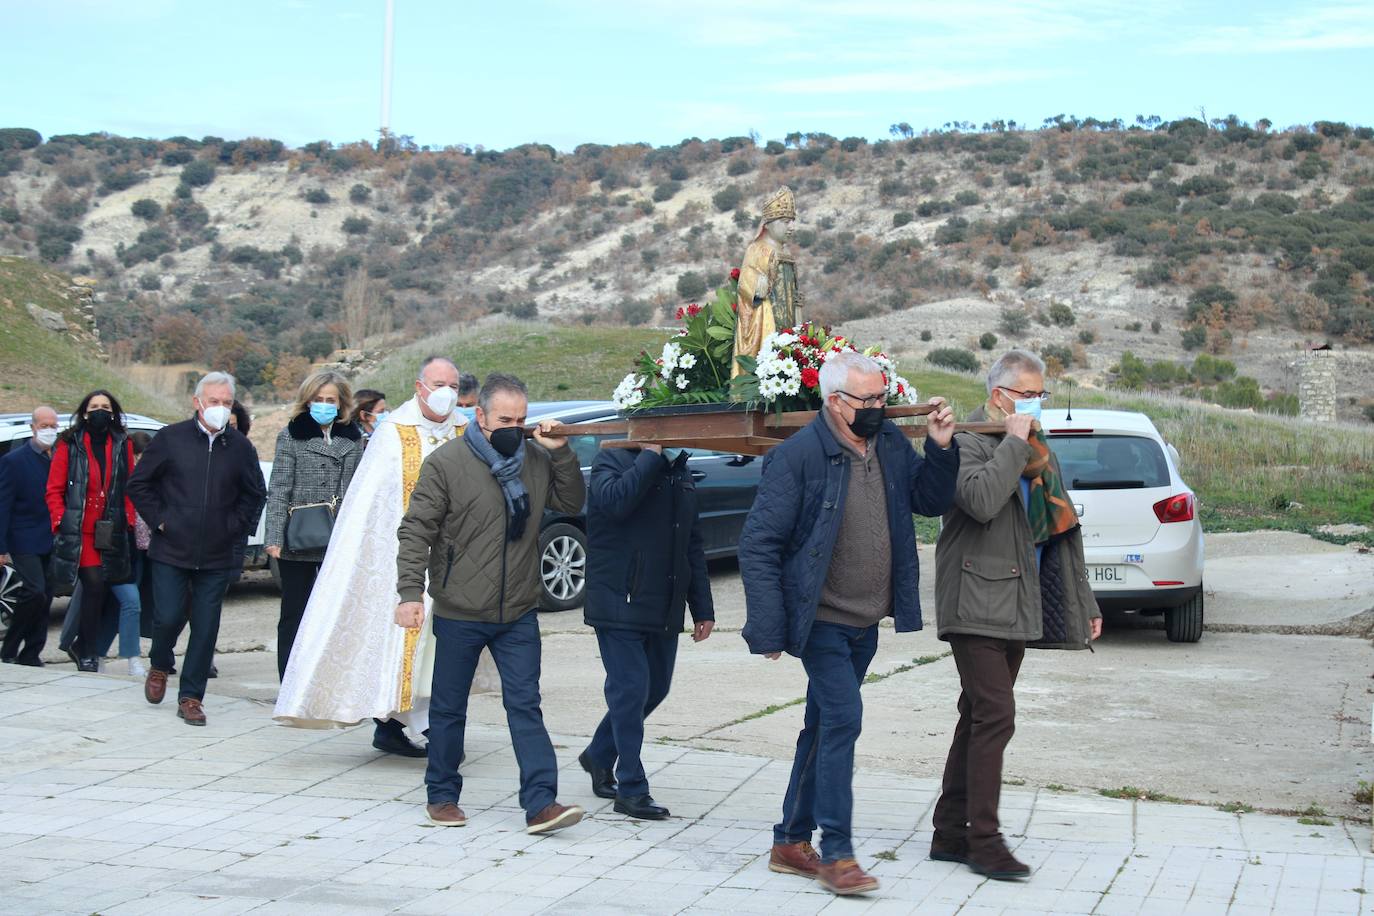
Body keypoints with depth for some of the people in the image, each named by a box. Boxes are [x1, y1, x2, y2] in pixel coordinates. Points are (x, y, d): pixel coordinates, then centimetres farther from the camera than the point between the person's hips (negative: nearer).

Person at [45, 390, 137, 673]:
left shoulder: (122, 445, 10)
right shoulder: (69, 445, 2)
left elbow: (129, 489, 12)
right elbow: (54, 490, 3)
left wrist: (129, 523, 3)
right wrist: (61, 522, -7)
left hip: (111, 532, 3)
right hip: (79, 531, -3)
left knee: (97, 591, 4)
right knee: (95, 584, -12)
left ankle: (82, 644, 24)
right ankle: (88, 653, -1)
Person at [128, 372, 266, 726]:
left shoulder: (240, 446, 4)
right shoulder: (170, 438, -1)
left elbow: (255, 493, 17)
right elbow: (139, 483, 6)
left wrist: (235, 526, 6)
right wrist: (158, 519, -1)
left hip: (216, 557, 2)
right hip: (171, 551, -2)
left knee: (206, 627, 1)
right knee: (168, 617, -5)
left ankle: (190, 697, 12)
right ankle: (160, 667, 27)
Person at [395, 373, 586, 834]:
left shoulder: (536, 460, 4)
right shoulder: (446, 463, -9)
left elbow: (571, 503, 9)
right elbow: (415, 531, -9)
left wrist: (561, 453, -5)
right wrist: (410, 593, -17)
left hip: (519, 614, 3)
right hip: (459, 613, -3)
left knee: (526, 706, -2)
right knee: (449, 709, 10)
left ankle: (541, 803, -4)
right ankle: (442, 796, 25)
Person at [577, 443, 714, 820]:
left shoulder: (680, 472, 15)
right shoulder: (612, 460, -6)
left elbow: (693, 545, 19)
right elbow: (616, 499, -31)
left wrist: (702, 608, 15)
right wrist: (651, 454, -22)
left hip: (664, 607, 7)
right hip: (619, 603, -7)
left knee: (656, 687, 14)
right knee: (630, 690, -7)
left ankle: (599, 756, 34)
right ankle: (631, 789, 2)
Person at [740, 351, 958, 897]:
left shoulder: (890, 444, 3)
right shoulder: (799, 456, -17)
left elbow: (932, 501, 14)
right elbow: (758, 544, -15)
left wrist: (941, 449, -5)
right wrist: (769, 628, -18)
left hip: (865, 623, 7)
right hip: (821, 621, -7)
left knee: (824, 728, 13)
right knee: (843, 719, -15)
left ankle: (791, 844, 24)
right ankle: (836, 855, -7)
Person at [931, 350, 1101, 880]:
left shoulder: (1038, 449, 19)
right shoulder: (968, 442, -8)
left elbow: (1063, 529, 23)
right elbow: (981, 500, -28)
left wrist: (1085, 603, 22)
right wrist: (1014, 443, -17)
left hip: (1018, 606, 8)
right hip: (977, 603, -8)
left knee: (979, 718, 10)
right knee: (995, 716, -13)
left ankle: (950, 834, 15)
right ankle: (984, 841, -8)